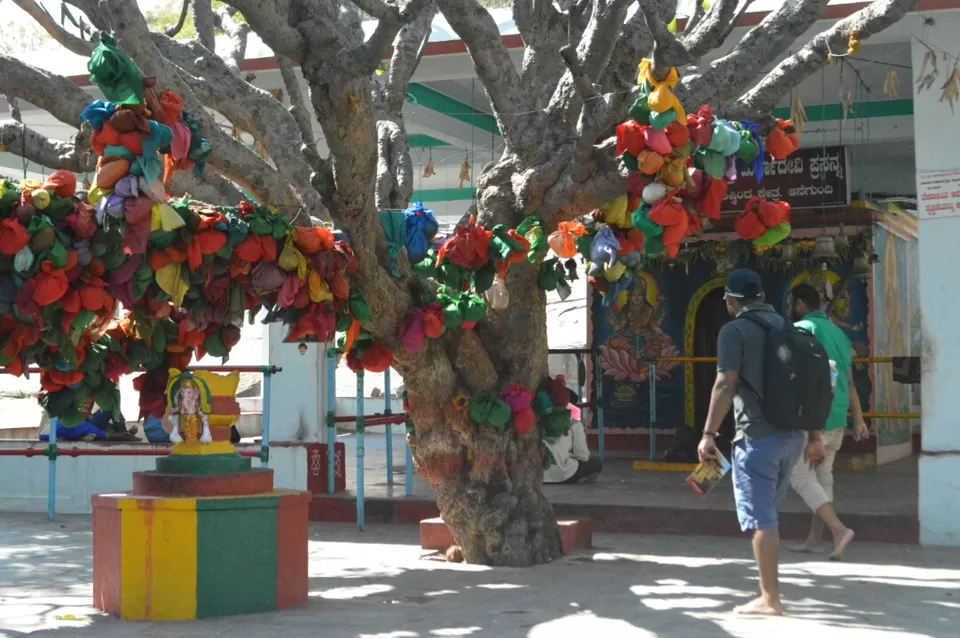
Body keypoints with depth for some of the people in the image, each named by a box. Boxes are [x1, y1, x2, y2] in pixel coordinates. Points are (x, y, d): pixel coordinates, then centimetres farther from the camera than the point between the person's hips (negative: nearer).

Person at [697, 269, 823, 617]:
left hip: (758, 436, -7)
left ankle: (770, 599, -3)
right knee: (768, 515, 17)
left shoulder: (735, 331, -6)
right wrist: (814, 436, 21)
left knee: (761, 519, -3)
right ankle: (769, 589, 22)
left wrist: (709, 433, -13)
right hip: (792, 435, 7)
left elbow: (726, 384, -15)